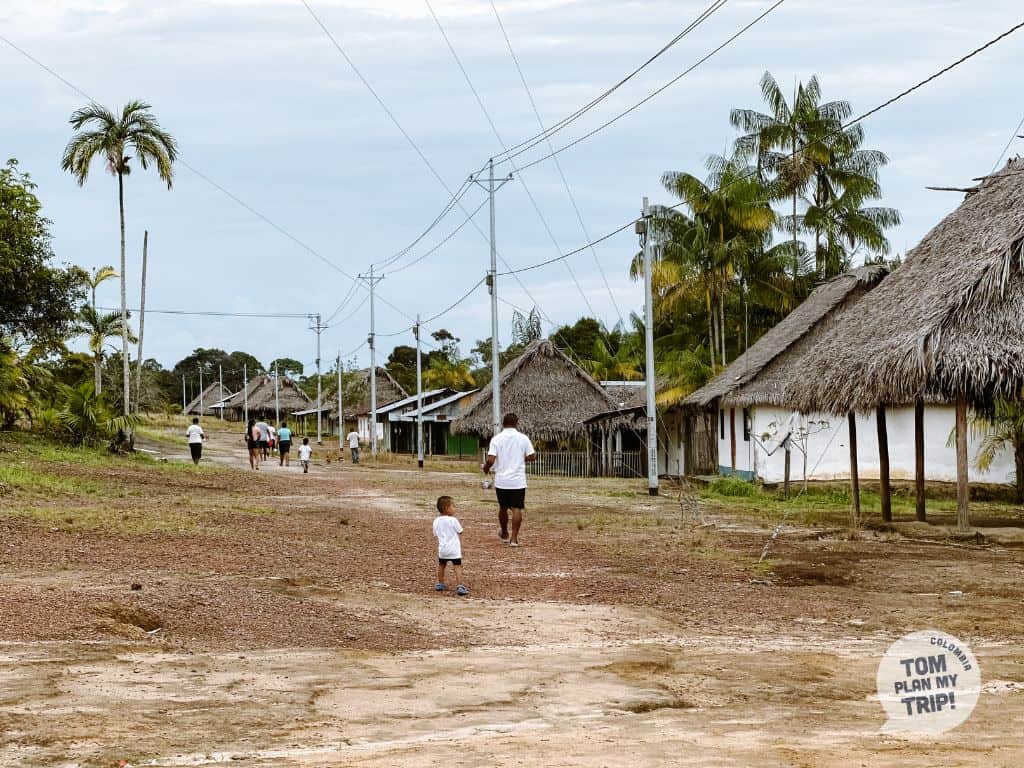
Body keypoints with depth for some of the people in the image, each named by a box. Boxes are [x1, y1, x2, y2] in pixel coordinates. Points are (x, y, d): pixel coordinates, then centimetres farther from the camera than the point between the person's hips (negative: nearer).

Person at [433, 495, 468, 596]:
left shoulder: (436, 521, 2)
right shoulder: (453, 520, -12)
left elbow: (436, 535, 11)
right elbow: (460, 532, -3)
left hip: (442, 548, 5)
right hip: (454, 548, -5)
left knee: (441, 565, 22)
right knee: (457, 566, -5)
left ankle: (440, 584, 35)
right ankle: (460, 586, -13)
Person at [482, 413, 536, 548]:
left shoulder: (496, 439, -4)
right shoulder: (523, 438, -3)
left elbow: (490, 460, -12)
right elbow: (532, 457, -1)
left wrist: (486, 468, 8)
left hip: (501, 481, 1)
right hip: (518, 481, -1)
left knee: (503, 508, 18)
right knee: (517, 509, 0)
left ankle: (504, 534, 35)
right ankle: (514, 538, -6)